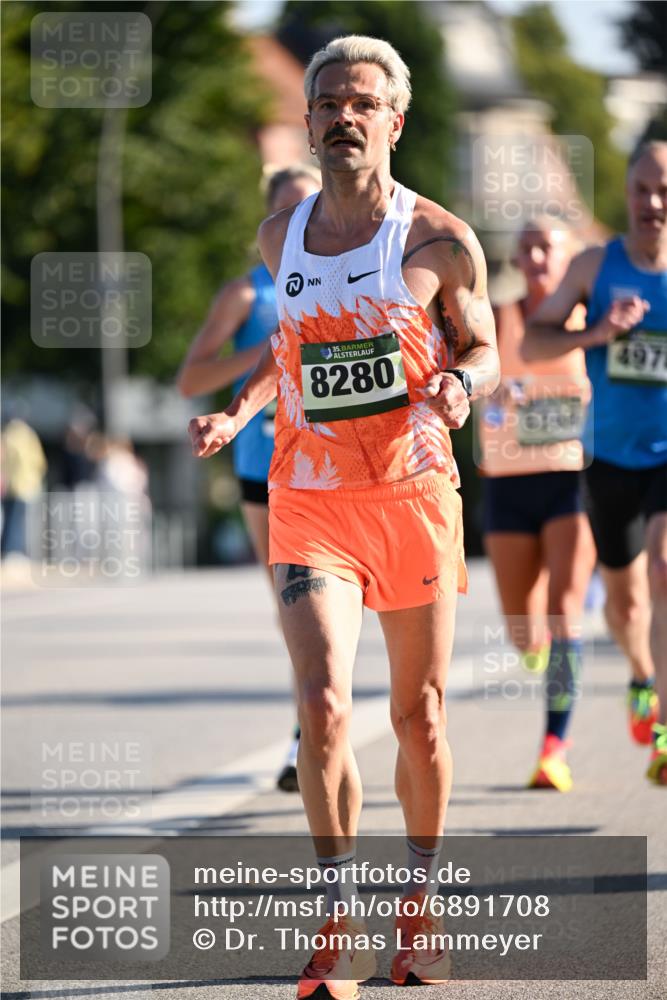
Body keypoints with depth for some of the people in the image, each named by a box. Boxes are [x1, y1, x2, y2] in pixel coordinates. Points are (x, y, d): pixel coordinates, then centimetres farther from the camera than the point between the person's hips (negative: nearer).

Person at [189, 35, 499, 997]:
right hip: (308, 505, 1)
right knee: (323, 708, -16)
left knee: (419, 716, 9)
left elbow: (483, 349, 6)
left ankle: (421, 904, 30)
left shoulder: (440, 241, -5)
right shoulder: (281, 236, 5)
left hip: (413, 495, -1)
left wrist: (457, 386, -16)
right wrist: (237, 412, 9)